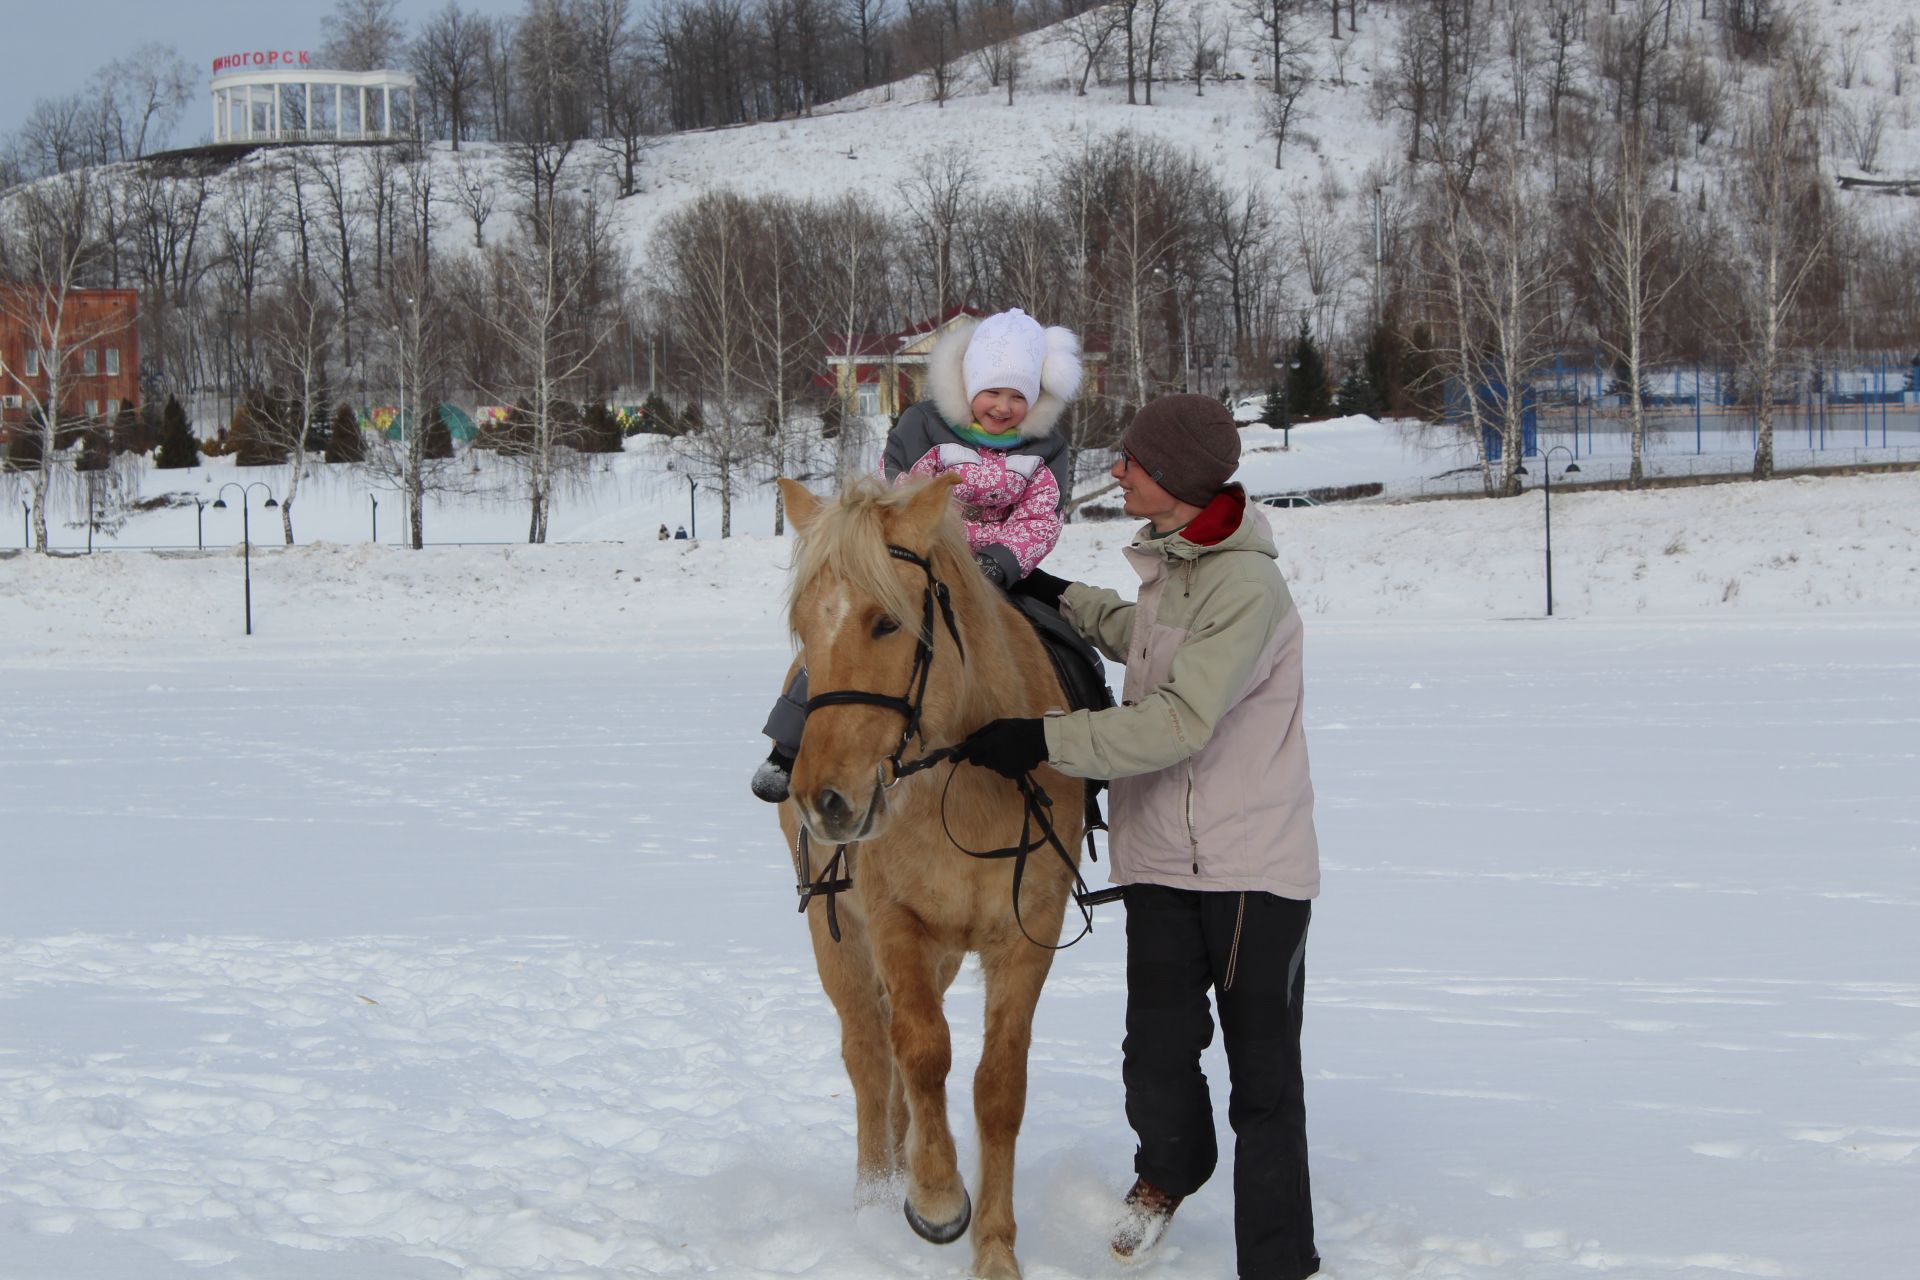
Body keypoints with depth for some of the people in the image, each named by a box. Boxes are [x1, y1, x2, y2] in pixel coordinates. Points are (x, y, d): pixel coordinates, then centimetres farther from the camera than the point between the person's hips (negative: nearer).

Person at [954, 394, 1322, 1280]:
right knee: (1157, 1057, -1)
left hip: (1255, 868, -6)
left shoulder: (1245, 586, -18)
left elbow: (1181, 721, -25)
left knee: (1263, 1074, -1)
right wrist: (1065, 602, 26)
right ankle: (1170, 1167, 30)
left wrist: (1047, 740, -24)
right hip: (1163, 859, 6)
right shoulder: (1168, 566, 9)